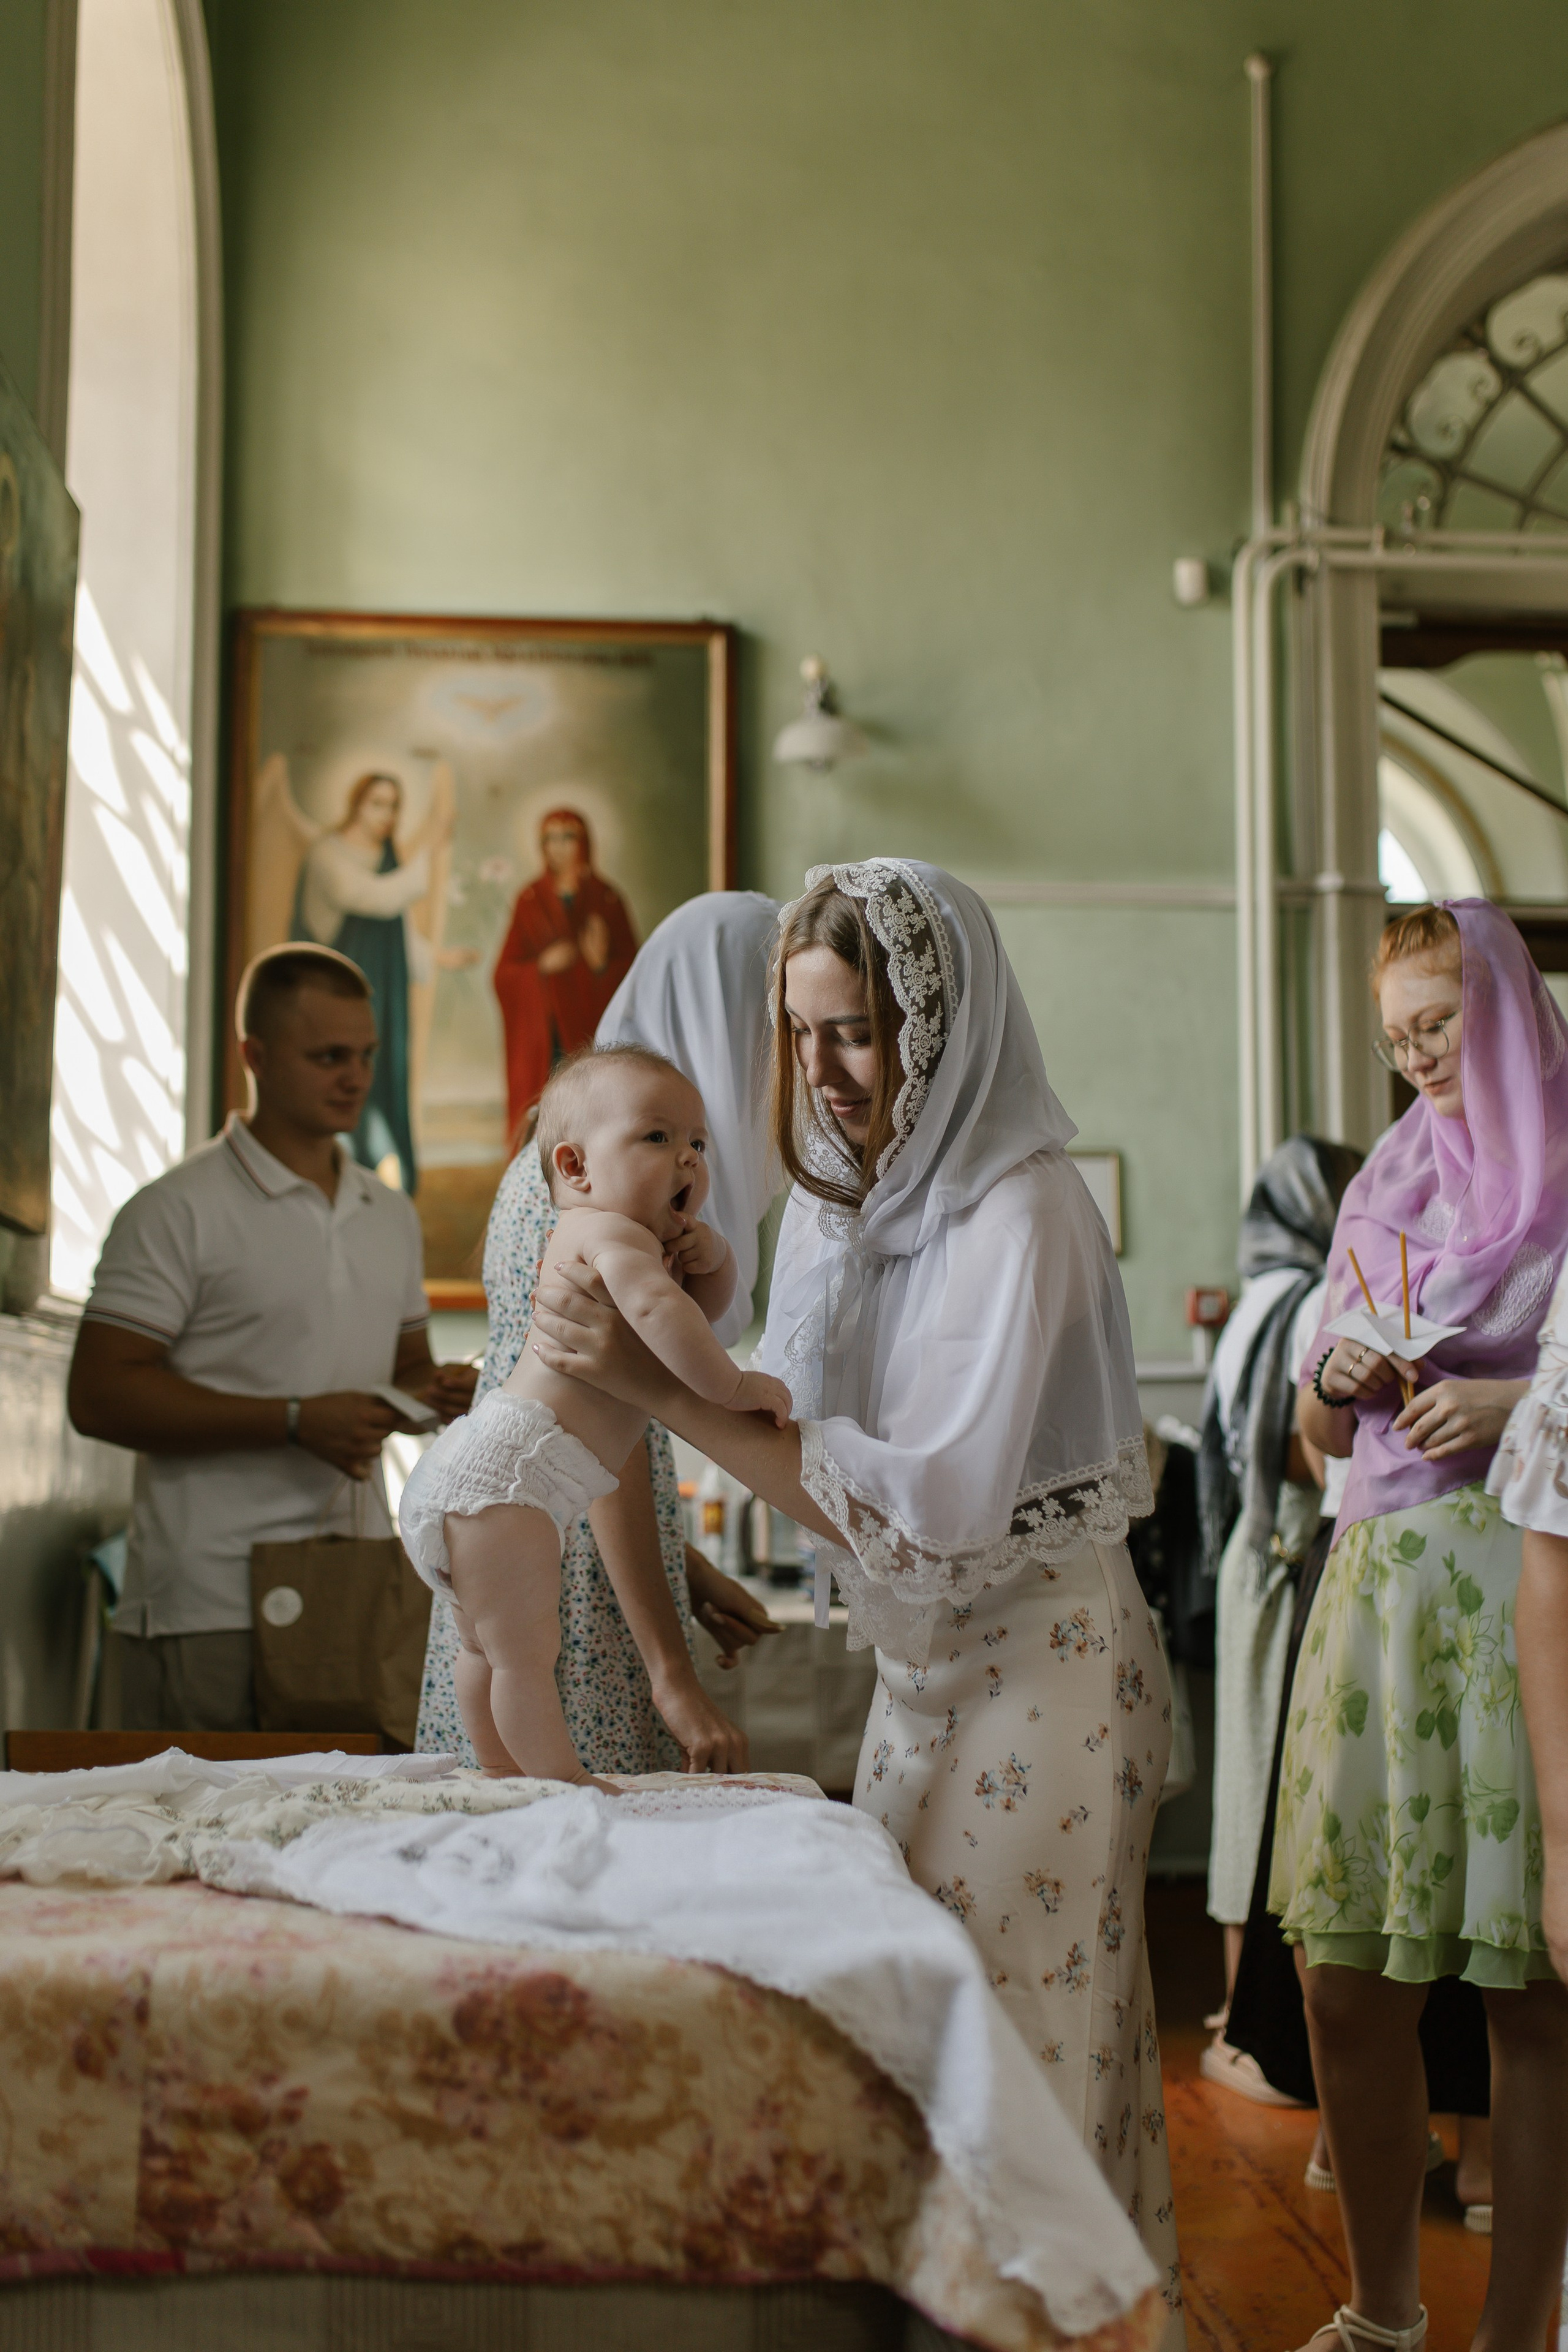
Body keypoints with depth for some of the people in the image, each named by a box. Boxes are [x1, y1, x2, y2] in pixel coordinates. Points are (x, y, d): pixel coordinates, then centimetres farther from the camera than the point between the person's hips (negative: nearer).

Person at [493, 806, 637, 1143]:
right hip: (542, 1035, 1)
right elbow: (505, 971, 6)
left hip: (592, 1032, -1)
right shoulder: (530, 900, 8)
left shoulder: (607, 898, 5)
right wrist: (542, 966, -13)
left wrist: (602, 963, -17)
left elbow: (630, 965, 3)